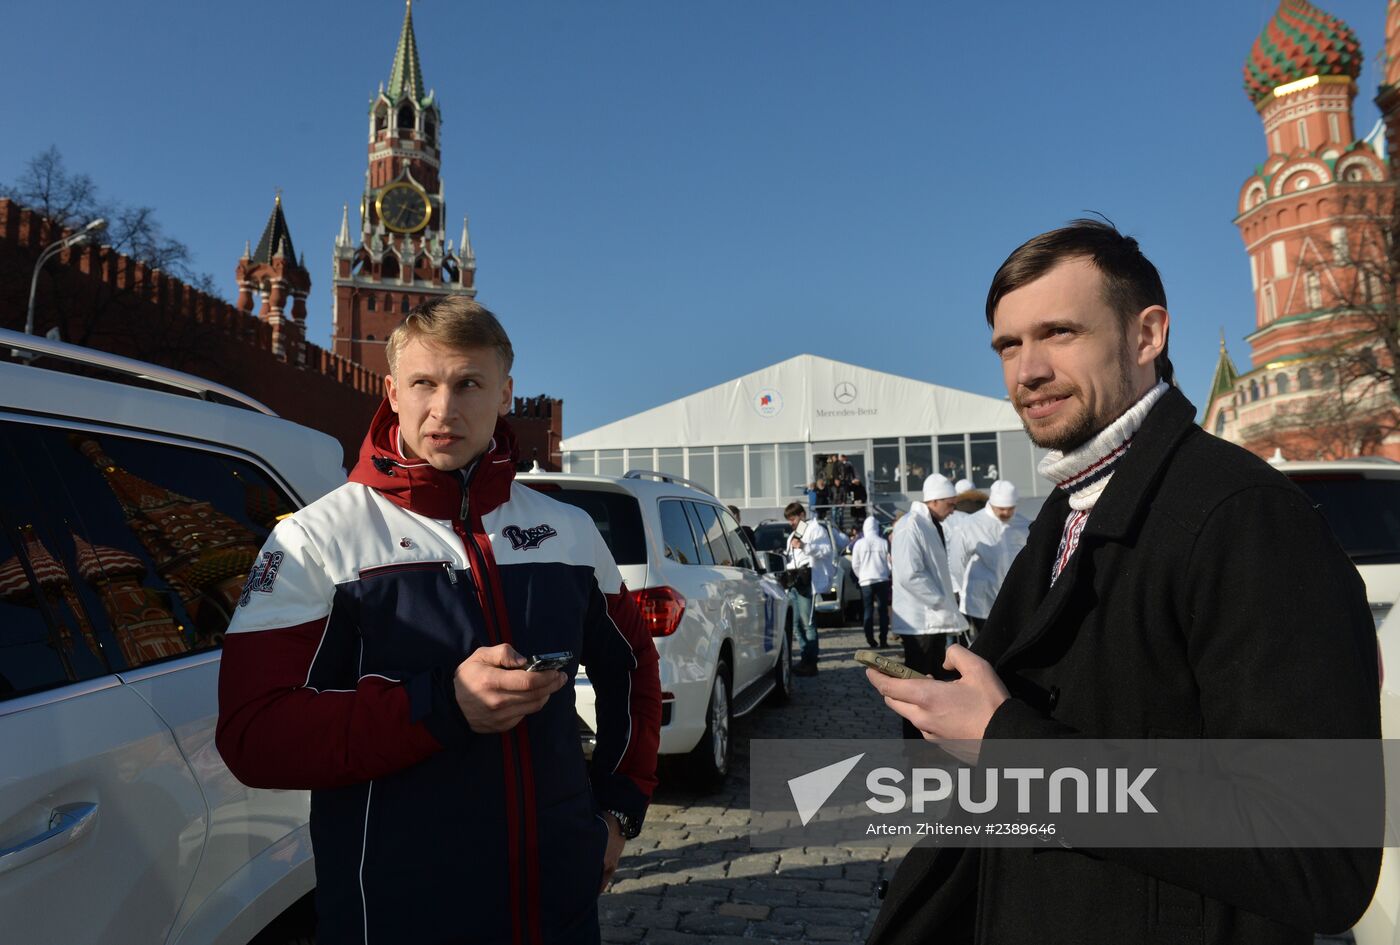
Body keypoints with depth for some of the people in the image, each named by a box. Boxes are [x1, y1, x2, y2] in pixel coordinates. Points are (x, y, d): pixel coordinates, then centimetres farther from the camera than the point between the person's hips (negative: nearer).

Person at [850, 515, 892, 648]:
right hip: (882, 580, 0)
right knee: (883, 610, 7)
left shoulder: (859, 544, -3)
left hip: (866, 581, 0)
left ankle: (870, 640, 4)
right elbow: (889, 562, 1)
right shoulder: (884, 543, -5)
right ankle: (883, 640, 3)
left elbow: (855, 565, 1)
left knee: (868, 611, 8)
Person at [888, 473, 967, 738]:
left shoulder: (930, 525, 15)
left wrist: (944, 605, 12)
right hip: (919, 620, -10)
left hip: (935, 618, 10)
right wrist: (942, 602, -17)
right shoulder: (910, 526, -16)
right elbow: (909, 574, -25)